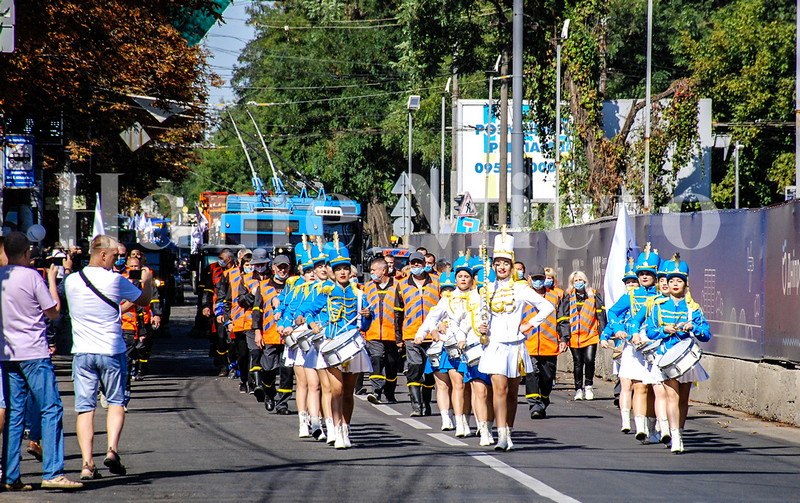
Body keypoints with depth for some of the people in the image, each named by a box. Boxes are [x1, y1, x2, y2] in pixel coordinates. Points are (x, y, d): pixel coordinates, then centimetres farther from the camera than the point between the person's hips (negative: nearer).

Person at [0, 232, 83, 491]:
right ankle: (52, 472, -12)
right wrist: (52, 280, 10)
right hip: (34, 353, -6)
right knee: (51, 410, -4)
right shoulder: (31, 276, -9)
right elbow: (54, 312, -1)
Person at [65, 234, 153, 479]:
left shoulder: (71, 281, -1)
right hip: (112, 352, -2)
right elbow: (144, 300, 5)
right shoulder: (115, 281, -9)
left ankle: (87, 464, -6)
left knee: (85, 408, 3)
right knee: (116, 402, 13)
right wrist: (147, 281, 24)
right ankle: (112, 449, -7)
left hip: (82, 353, 2)